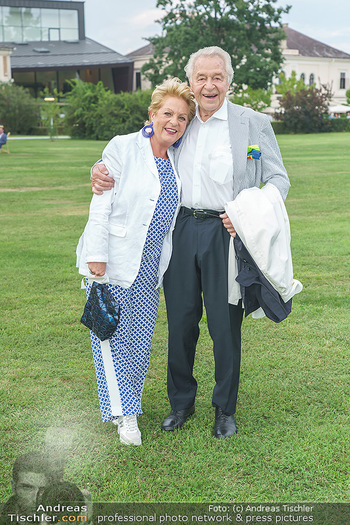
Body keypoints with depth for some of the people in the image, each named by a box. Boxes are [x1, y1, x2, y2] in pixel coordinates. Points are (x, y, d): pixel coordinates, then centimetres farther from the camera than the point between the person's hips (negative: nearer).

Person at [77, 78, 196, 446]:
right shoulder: (123, 148, -9)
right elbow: (101, 205, -12)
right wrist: (96, 256, -16)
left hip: (151, 263, 5)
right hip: (115, 260, -5)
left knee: (141, 336, 11)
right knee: (113, 333, 0)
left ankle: (129, 400, 29)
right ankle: (123, 412, 11)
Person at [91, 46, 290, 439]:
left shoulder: (254, 123, 2)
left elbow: (278, 178, 3)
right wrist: (101, 168, -5)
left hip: (226, 233, -3)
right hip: (181, 229, 3)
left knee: (225, 324, 3)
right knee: (180, 321, 9)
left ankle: (225, 408, 23)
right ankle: (181, 402, 29)